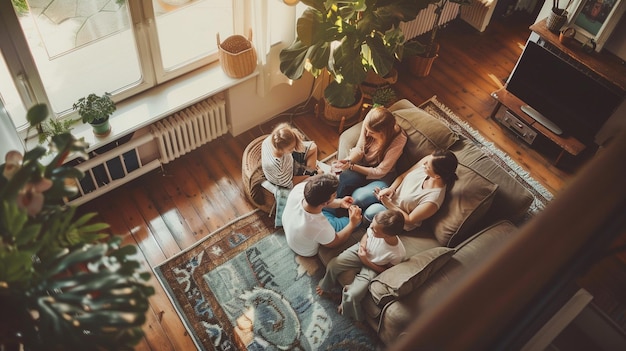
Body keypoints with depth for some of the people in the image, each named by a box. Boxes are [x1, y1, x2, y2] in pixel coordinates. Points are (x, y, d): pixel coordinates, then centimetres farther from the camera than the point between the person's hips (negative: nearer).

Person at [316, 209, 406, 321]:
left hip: (372, 267, -4)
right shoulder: (375, 228, -28)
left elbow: (386, 270, -15)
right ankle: (325, 286, 27)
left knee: (353, 295, -16)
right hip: (361, 250, 4)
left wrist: (366, 261, -22)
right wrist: (362, 244, -21)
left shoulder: (398, 254, -35)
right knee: (332, 265, -8)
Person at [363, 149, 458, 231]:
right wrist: (390, 188, -17)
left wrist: (388, 203, -19)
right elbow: (403, 176, -1)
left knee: (373, 211, -29)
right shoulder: (428, 161, -19)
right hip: (392, 194, 6)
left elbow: (409, 220, -20)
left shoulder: (433, 199, -34)